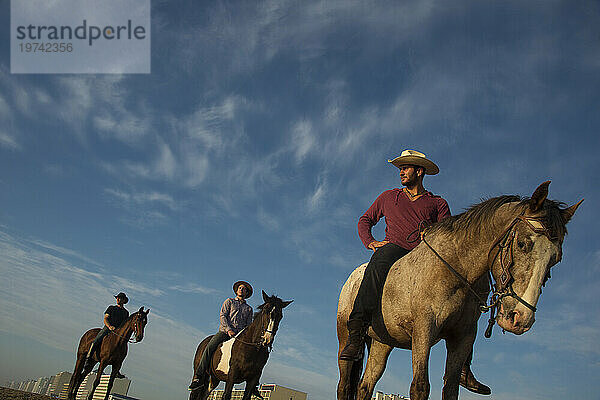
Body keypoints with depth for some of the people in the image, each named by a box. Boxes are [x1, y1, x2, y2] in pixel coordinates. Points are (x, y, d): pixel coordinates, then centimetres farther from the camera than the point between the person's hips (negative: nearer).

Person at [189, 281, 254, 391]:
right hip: (224, 331, -2)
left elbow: (249, 325, 19)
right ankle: (198, 377, -25)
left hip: (240, 334, 2)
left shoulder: (249, 308, 23)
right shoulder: (229, 302, 17)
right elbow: (222, 316, 4)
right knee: (209, 348, -26)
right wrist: (228, 329, -12)